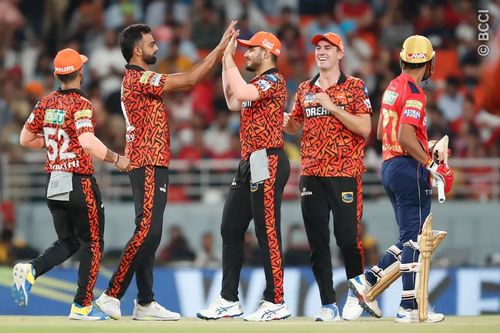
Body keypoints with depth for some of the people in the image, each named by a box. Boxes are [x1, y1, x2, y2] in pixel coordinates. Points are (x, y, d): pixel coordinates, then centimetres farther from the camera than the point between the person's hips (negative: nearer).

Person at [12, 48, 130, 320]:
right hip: (79, 183, -7)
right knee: (92, 244, 7)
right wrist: (116, 159, -15)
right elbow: (87, 142, -26)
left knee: (68, 242, 18)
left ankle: (30, 270, -7)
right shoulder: (80, 104, -13)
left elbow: (25, 139, 13)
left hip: (53, 183, 7)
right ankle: (82, 306, 6)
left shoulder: (46, 103, 6)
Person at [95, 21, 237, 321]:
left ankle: (145, 302, 10)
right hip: (148, 164, -11)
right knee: (147, 231, -15)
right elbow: (189, 80, -15)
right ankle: (112, 294, -17)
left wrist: (220, 56, 15)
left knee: (150, 234, 9)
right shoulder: (138, 78, -13)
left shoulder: (141, 78, 19)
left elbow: (186, 81, 21)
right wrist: (221, 48, -11)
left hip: (153, 164, 11)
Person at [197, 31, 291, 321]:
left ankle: (276, 302, -7)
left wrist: (229, 57, -14)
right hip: (249, 164, 11)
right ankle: (229, 300, 14)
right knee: (231, 229, 10)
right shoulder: (257, 84, 20)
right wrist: (225, 62, 22)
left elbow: (242, 93, -25)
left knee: (267, 232, -10)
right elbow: (233, 102, 27)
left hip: (267, 162, -10)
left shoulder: (274, 80, -10)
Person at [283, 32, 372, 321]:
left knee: (348, 237, -9)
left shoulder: (354, 86, 2)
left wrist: (332, 107, -14)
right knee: (317, 241, 0)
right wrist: (284, 120, 5)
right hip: (312, 175, 4)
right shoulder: (305, 89, 16)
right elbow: (294, 125, 27)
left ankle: (356, 295, 11)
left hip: (345, 174, -4)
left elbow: (365, 128, -8)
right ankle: (328, 305, 5)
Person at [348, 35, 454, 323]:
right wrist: (432, 165, -19)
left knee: (410, 238, 17)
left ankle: (368, 281, 12)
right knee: (415, 239, -4)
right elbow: (406, 137, -24)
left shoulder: (392, 88, 14)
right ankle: (410, 308, -4)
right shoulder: (414, 92, -14)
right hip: (410, 169, -9)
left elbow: (381, 132, 21)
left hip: (389, 167, 9)